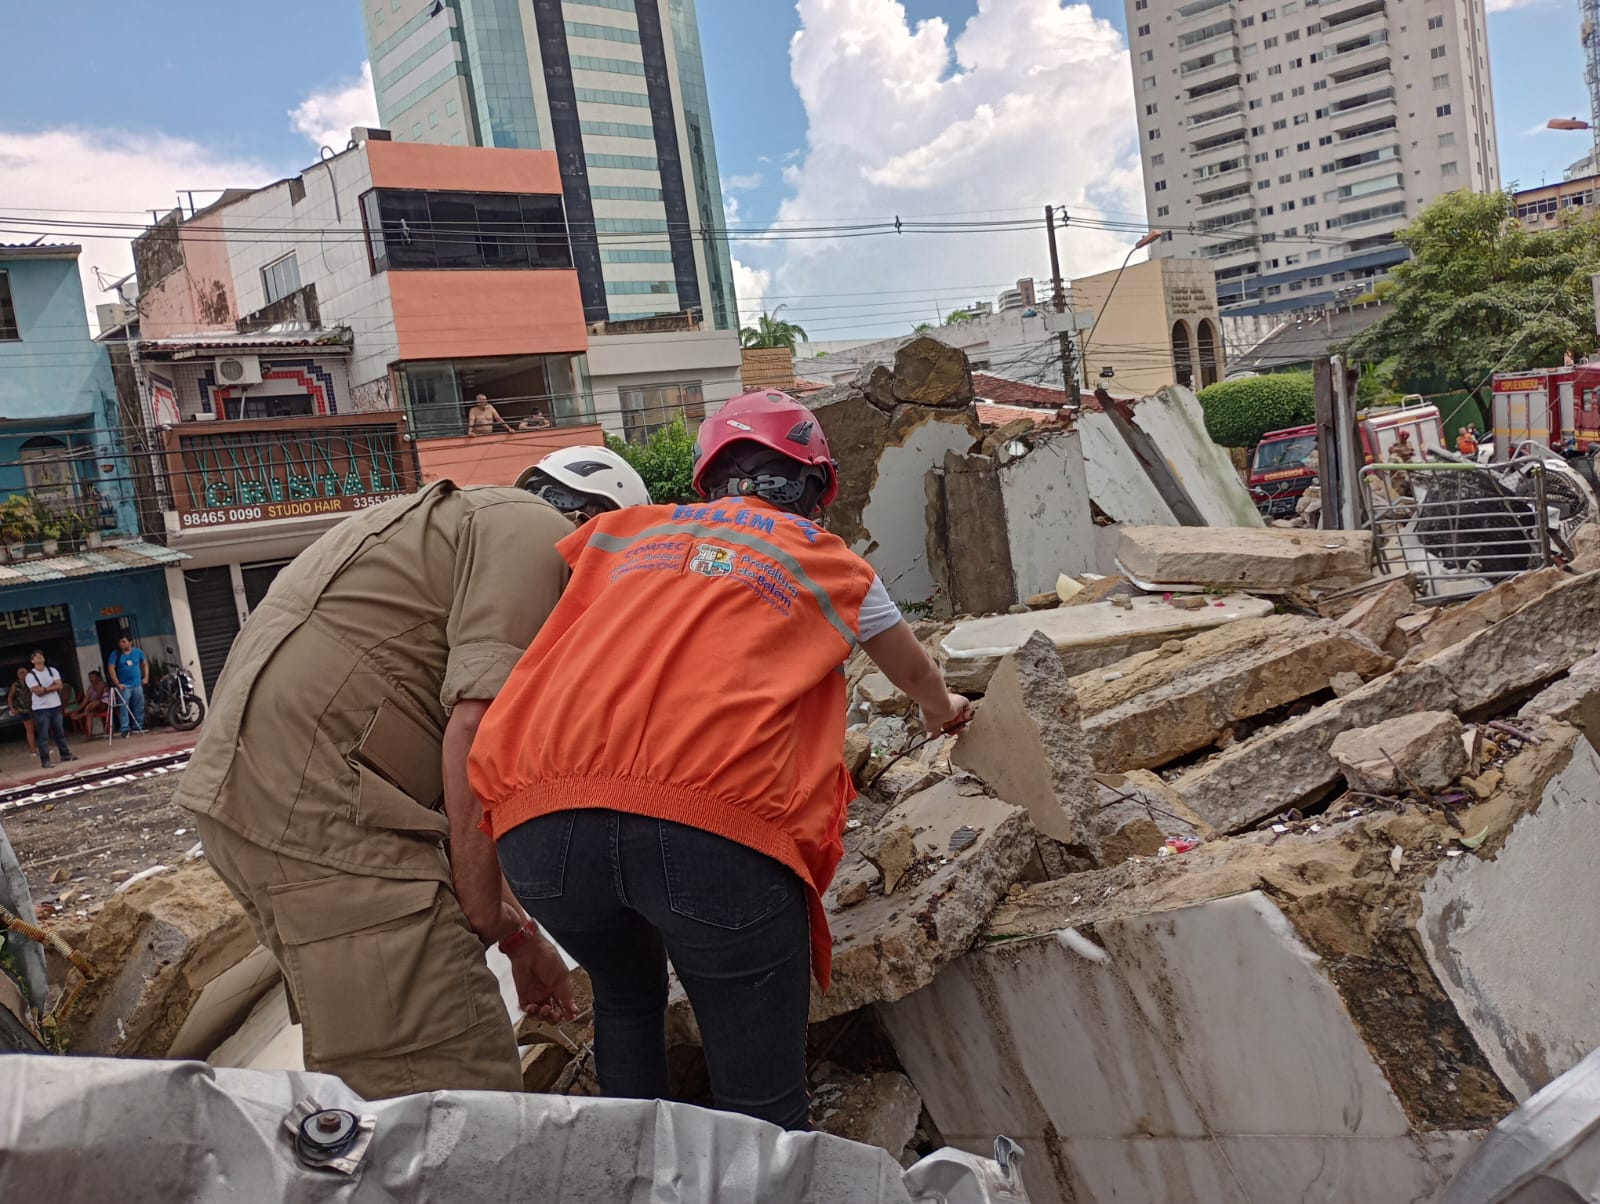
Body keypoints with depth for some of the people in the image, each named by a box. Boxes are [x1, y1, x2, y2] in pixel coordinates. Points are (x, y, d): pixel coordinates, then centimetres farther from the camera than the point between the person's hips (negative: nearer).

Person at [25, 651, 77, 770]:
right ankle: (45, 760, -1)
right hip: (40, 709, -4)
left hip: (55, 706, 4)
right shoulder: (30, 676, -6)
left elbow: (59, 686, -4)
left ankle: (65, 754, 24)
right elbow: (38, 692, -15)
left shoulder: (53, 671, 6)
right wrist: (52, 687, -7)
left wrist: (44, 689, -12)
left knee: (60, 732, 13)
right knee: (43, 736, -4)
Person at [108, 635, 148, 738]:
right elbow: (111, 669, -10)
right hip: (124, 686, -3)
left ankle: (139, 726, 21)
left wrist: (146, 677, 5)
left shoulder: (138, 652, 4)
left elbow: (145, 664, 15)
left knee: (139, 707, 10)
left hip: (137, 684, 3)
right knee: (124, 708, -8)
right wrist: (117, 684, -16)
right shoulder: (115, 654, -5)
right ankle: (124, 729, -9)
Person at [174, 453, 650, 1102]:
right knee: (459, 1083, -9)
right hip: (318, 803, -11)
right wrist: (491, 921, -8)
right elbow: (478, 727, -17)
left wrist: (512, 926, 25)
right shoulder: (534, 529, -2)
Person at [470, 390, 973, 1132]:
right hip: (715, 821, -3)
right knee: (763, 1108, 11)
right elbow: (913, 670, 45)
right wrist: (942, 710, 67)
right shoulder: (832, 565, 26)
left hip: (537, 819, 4)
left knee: (627, 995, 31)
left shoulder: (628, 533, 28)